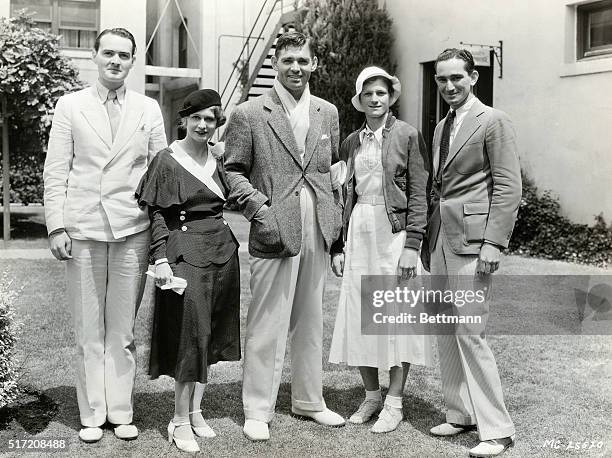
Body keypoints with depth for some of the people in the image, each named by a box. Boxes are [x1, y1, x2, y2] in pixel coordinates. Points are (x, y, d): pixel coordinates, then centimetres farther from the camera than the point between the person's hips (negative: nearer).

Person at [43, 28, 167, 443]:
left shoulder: (149, 109, 9)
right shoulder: (70, 106, 6)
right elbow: (56, 171, 4)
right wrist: (57, 225, -4)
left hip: (133, 230, 1)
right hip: (84, 229, 0)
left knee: (123, 330, 7)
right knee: (88, 331, 6)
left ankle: (121, 412, 18)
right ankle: (92, 415, 18)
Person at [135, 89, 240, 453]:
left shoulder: (220, 157, 9)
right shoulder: (168, 161, -5)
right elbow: (157, 214, -6)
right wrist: (161, 259, -14)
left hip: (222, 249, 6)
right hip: (186, 252, -6)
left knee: (212, 334, 10)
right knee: (191, 333, -4)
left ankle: (196, 410, 24)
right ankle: (180, 421, 9)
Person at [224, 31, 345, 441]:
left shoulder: (328, 112, 12)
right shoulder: (249, 115, -2)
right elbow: (233, 171, -2)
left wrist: (336, 215, 9)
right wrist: (260, 211, -12)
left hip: (318, 234, 5)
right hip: (275, 232, -5)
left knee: (311, 321, 14)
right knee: (267, 325, -1)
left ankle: (309, 400, 29)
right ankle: (258, 411, 12)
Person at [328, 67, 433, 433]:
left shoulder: (408, 136, -2)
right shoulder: (352, 142, 12)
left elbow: (418, 194, -6)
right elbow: (345, 195, 13)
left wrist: (412, 245, -13)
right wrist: (338, 245, 8)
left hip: (394, 231, -5)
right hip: (358, 232, 5)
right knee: (359, 316, 7)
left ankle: (394, 404, 12)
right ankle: (372, 394, 23)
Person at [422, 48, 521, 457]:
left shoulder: (493, 121, -5)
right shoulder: (442, 127, 19)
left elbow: (508, 187, -10)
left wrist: (493, 243, -17)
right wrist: (426, 240, 14)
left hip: (472, 239, -8)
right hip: (440, 239, 8)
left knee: (469, 332, -9)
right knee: (445, 332, 11)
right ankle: (460, 414, 23)